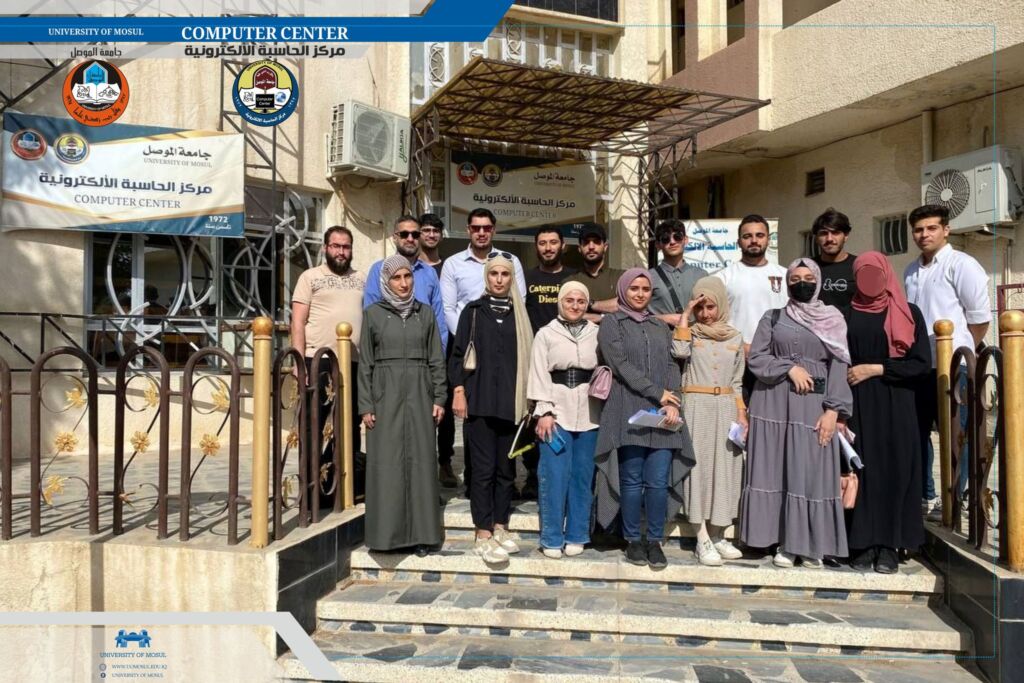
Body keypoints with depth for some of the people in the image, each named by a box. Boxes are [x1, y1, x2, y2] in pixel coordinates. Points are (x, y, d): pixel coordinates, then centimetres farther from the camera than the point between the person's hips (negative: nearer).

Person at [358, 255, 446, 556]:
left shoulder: (426, 314, 9)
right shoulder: (373, 314, 4)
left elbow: (437, 360, 8)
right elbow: (365, 363, 2)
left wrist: (439, 398, 0)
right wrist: (365, 406, -4)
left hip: (419, 395, 2)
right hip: (385, 395, -1)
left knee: (420, 461, 3)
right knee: (387, 463, -1)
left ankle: (420, 533, 10)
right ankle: (387, 531, 8)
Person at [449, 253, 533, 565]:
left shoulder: (518, 313, 12)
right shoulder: (473, 310, 4)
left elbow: (524, 357, 11)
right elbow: (458, 354, 2)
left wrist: (526, 398, 6)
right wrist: (458, 392, -7)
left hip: (511, 402, 3)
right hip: (479, 400, -3)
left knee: (506, 468, 8)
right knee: (483, 467, -4)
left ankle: (500, 528, 18)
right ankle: (483, 536, 1)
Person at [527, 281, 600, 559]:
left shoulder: (597, 334, 9)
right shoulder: (546, 334, 5)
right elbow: (539, 374, 1)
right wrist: (544, 412, -7)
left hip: (588, 412, 2)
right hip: (557, 410, -2)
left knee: (582, 474, 6)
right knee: (555, 475, -3)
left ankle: (576, 536, 18)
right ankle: (552, 538, 9)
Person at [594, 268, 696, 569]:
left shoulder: (660, 327, 20)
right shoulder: (611, 324, 6)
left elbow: (673, 365, 11)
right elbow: (622, 366, -5)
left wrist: (672, 403, -5)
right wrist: (659, 394, -9)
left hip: (663, 413, 3)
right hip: (629, 412, -3)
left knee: (659, 482, -1)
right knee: (632, 480, -1)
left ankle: (655, 541, 9)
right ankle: (633, 541, 10)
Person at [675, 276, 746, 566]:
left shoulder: (735, 338, 12)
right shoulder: (690, 334, 4)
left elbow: (737, 382, 15)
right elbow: (679, 352, -20)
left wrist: (741, 415, 6)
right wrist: (685, 315, -12)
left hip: (726, 409, 3)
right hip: (697, 407, -3)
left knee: (724, 470, 5)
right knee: (698, 468, -4)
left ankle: (717, 536, 16)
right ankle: (703, 540, -1)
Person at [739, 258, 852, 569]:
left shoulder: (833, 320, 8)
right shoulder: (772, 318, 10)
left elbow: (838, 368, 1)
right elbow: (755, 358, 2)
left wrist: (833, 410, -8)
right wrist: (789, 368, -11)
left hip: (814, 405, -1)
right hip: (774, 404, 1)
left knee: (812, 473, -2)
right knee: (776, 471, 1)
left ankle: (810, 545, 7)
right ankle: (784, 543, 8)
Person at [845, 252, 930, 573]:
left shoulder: (909, 313, 5)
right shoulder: (846, 315, 9)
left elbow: (922, 364, -2)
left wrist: (875, 369, -10)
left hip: (895, 407, 0)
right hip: (857, 406, 1)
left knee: (895, 471, -1)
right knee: (861, 470, -1)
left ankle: (889, 546, 6)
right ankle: (863, 545, 5)